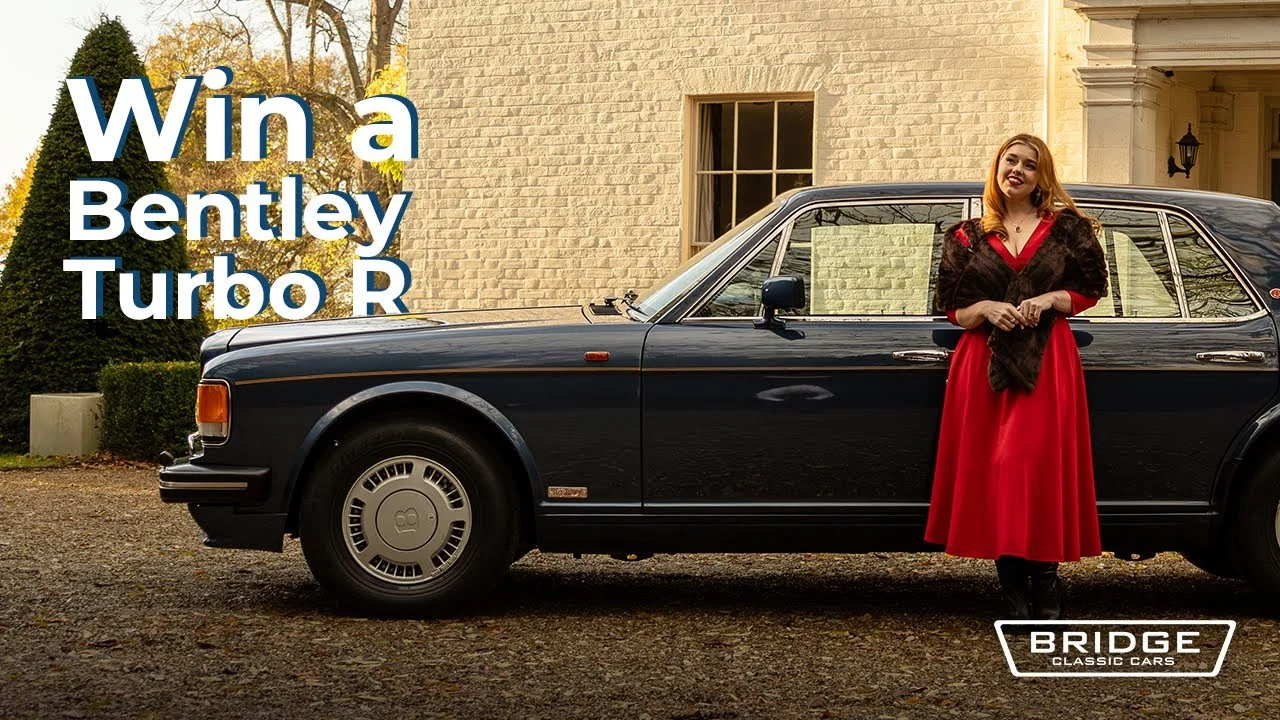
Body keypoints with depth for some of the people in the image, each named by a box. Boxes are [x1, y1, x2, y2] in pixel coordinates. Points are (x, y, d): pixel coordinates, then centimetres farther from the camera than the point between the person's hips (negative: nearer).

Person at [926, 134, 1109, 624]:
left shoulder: (1066, 229, 10)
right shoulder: (968, 237, 12)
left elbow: (1089, 290, 9)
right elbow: (953, 309, 11)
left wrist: (1049, 300, -8)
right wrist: (986, 309, -8)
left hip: (1047, 364, -1)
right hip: (984, 363, 1)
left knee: (1042, 466, -10)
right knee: (992, 468, -4)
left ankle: (1045, 588, -5)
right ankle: (1015, 594, 2)